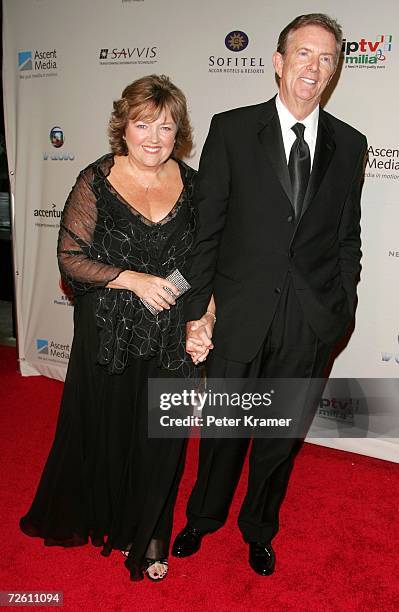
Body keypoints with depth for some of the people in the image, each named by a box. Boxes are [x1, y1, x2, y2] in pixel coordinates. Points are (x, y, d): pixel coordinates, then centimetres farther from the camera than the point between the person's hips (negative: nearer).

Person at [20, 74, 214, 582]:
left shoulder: (190, 183, 1)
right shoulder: (96, 182, -7)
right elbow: (70, 257, -9)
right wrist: (133, 280, -19)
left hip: (171, 337, 2)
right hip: (108, 335, -1)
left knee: (160, 439, 11)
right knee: (106, 433, 15)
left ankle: (148, 535, 36)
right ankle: (104, 518, 46)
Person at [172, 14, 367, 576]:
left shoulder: (349, 145, 6)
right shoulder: (231, 129, -2)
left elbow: (347, 238, 9)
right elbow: (205, 227, -4)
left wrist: (342, 309, 2)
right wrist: (196, 310, -7)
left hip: (312, 322, 2)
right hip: (240, 313, -2)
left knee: (283, 434, 17)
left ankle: (258, 529, 43)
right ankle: (203, 518, 44)